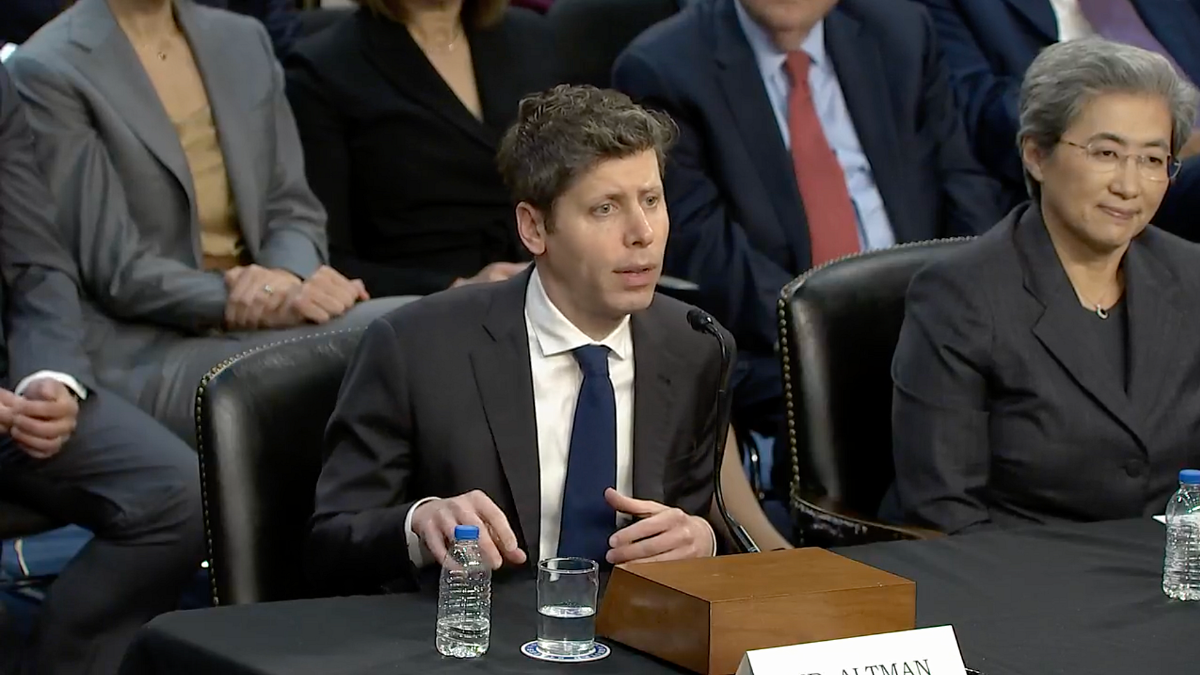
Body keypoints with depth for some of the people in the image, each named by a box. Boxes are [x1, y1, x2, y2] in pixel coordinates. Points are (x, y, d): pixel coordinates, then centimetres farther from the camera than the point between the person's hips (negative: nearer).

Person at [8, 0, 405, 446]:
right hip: (139, 353, -6)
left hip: (258, 315, 6)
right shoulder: (50, 73, -6)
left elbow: (292, 207, 12)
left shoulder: (244, 42, 15)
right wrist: (274, 300, -23)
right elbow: (115, 270, -12)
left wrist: (288, 277, -12)